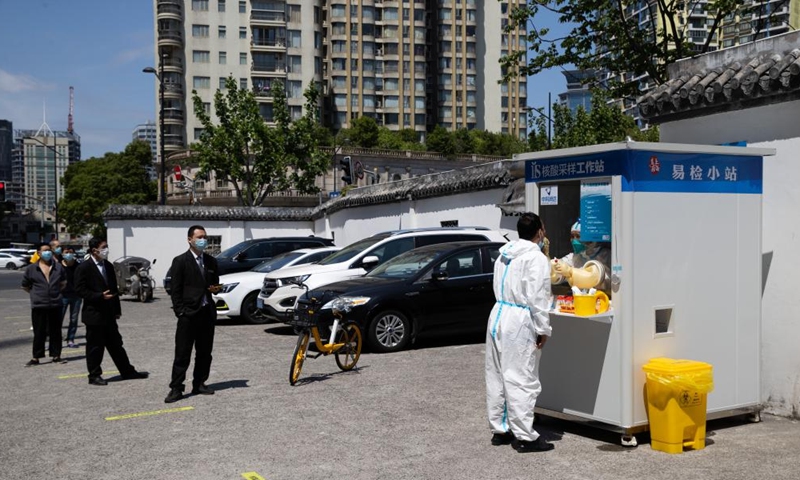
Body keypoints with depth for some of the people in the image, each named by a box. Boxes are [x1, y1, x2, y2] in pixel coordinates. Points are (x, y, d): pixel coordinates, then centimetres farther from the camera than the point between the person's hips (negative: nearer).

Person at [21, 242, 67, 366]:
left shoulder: (58, 267, 5)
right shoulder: (31, 269, 0)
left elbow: (63, 283, 21)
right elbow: (25, 286, 10)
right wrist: (36, 294, 7)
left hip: (55, 305, 2)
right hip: (38, 306, -2)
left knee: (55, 332, 8)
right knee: (39, 333, 3)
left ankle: (56, 356, 17)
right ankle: (36, 357, 12)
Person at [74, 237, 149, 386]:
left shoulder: (108, 266, 11)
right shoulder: (83, 268, -10)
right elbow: (80, 290, -13)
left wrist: (117, 310, 12)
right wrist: (100, 296, -23)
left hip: (109, 314, 7)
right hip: (94, 314, -6)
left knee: (116, 344, 13)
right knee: (95, 346, 2)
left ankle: (127, 371, 18)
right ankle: (94, 375, 14)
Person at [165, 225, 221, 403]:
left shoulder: (211, 261, 13)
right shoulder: (180, 261, -3)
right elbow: (176, 290, -5)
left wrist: (216, 288, 0)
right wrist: (180, 312, -11)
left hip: (207, 313, 6)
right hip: (188, 313, -5)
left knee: (204, 352, 11)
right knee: (182, 353, -4)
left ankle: (199, 384, 22)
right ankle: (176, 389, 1)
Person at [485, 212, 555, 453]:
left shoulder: (504, 254, 14)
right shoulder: (536, 258, -12)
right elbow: (537, 298, -16)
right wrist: (543, 330, -11)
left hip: (498, 314, 9)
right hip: (519, 322, -8)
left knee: (497, 376, 12)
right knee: (521, 381, -4)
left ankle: (499, 429, 22)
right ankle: (525, 437, 1)